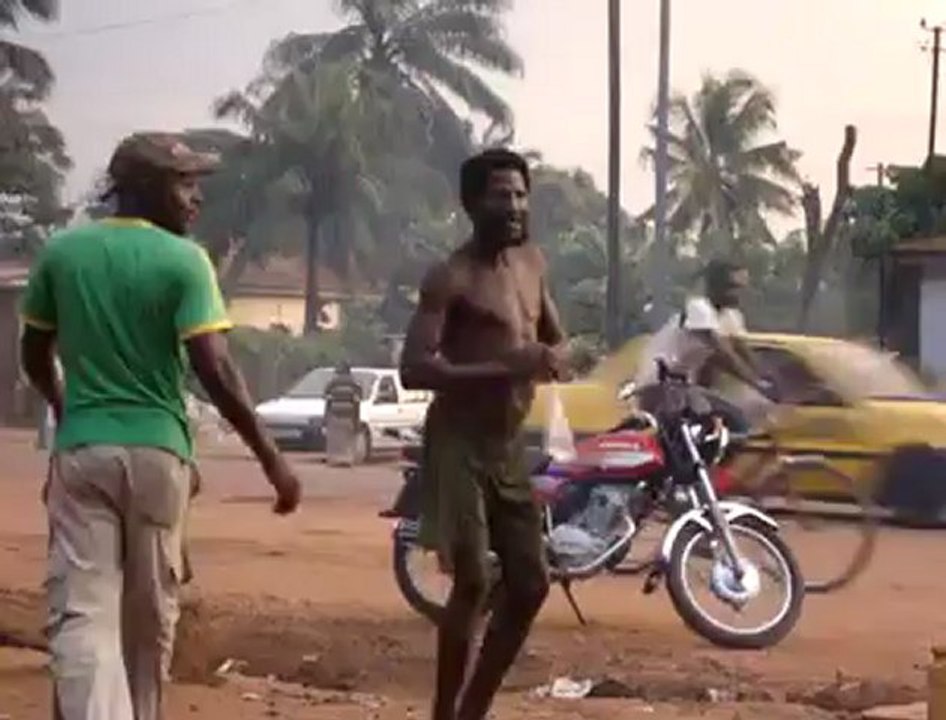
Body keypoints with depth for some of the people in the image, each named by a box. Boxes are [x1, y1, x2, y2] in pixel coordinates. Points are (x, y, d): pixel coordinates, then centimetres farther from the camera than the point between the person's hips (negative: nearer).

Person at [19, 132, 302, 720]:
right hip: (156, 452, -2)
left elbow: (35, 355, 15)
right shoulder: (183, 260, -7)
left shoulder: (61, 252, 5)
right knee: (149, 616, 15)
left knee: (82, 614, -6)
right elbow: (215, 371, -15)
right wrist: (272, 459, -11)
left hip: (80, 450, 2)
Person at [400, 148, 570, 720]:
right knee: (473, 582, -15)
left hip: (511, 444, 8)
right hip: (460, 444, -8)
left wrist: (553, 358, -2)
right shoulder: (451, 278, -12)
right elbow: (414, 370, -21)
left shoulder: (533, 262, 11)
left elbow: (556, 336, 24)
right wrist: (505, 366, -29)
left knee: (531, 585, 8)